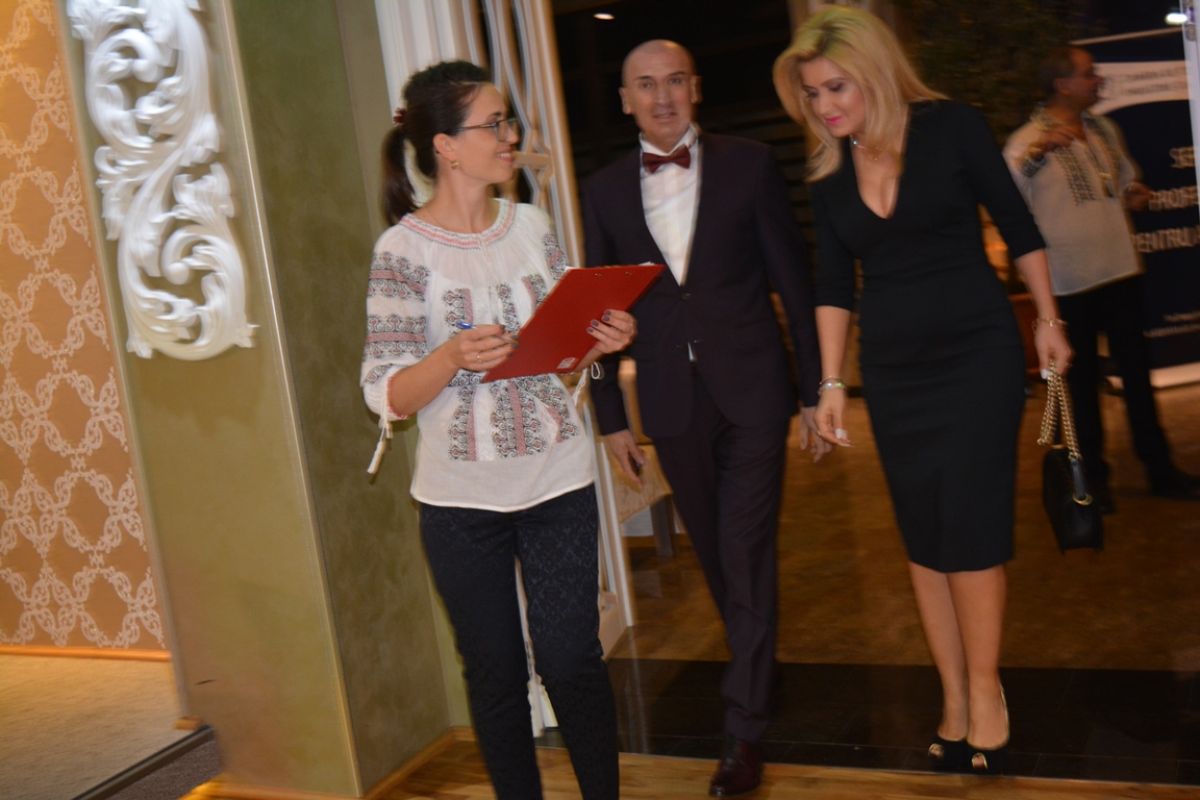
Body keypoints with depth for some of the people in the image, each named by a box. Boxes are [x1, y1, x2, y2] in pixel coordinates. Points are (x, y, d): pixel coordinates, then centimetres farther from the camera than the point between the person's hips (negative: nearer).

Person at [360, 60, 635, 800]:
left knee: (572, 660, 5)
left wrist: (604, 341, -8)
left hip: (558, 482, 3)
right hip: (463, 498, -2)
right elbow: (389, 397, -12)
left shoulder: (532, 225, 4)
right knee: (496, 675, 11)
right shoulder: (405, 250, -9)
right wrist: (454, 357, -30)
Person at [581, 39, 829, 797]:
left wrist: (816, 390, -2)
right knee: (717, 557, 15)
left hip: (751, 390, -3)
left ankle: (745, 730, 8)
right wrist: (612, 416, 7)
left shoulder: (750, 165, -1)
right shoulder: (605, 190, 4)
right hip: (672, 400, 3)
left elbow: (794, 281, 0)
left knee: (747, 553, -2)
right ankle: (758, 670, 38)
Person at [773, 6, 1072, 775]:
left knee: (971, 527, -4)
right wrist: (832, 381, 5)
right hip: (893, 368, 4)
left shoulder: (952, 127, -9)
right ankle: (954, 695, 17)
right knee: (924, 537, 7)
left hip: (977, 352, -4)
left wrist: (1049, 319, 4)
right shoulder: (828, 171, 1)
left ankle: (985, 690, 12)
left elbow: (1018, 226, 0)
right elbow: (833, 284, 7)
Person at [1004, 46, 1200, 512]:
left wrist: (1136, 195, 3)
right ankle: (1093, 477, 16)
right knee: (1083, 381, 5)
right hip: (1069, 280, -5)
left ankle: (1159, 468, 20)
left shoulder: (1104, 130, 11)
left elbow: (1127, 179, 25)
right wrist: (1039, 151, -38)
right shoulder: (1028, 141, -8)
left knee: (1136, 371, 11)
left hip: (1120, 268, 5)